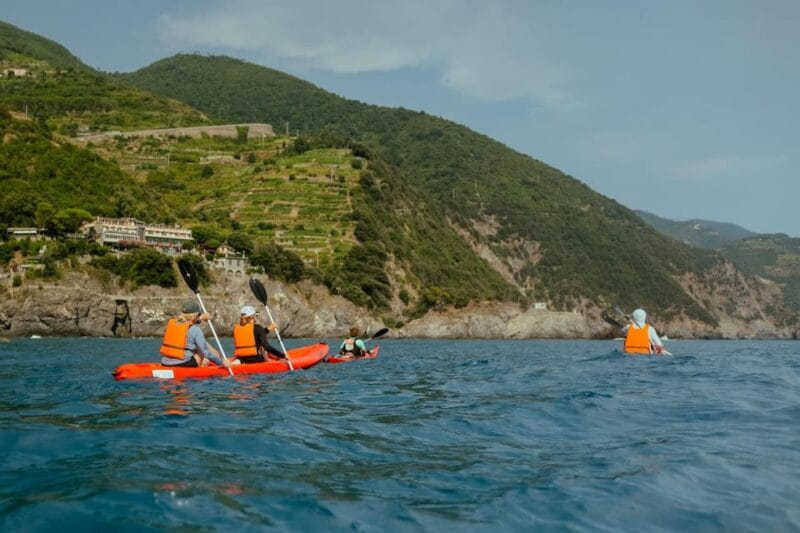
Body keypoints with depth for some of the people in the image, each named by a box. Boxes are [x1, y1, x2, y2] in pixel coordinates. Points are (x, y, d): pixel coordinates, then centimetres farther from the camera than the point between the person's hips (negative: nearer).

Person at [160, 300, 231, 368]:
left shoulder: (171, 322, 4)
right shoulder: (195, 329, -12)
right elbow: (206, 353, -9)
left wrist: (200, 319, 33)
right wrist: (222, 362, 2)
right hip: (184, 363, -6)